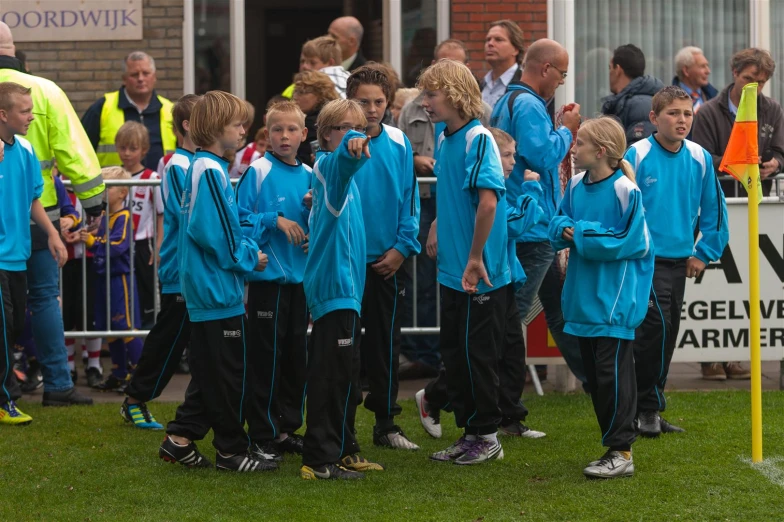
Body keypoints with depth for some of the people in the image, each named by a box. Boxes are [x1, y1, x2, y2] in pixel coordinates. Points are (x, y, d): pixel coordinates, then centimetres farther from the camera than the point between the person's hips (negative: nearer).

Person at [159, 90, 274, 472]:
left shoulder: (200, 167, 13)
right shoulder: (211, 171, -17)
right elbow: (215, 235, -22)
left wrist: (247, 250, 8)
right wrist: (250, 258, -10)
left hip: (204, 291, 10)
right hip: (219, 291, -10)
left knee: (209, 371, 15)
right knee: (229, 373, -1)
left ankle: (180, 440, 17)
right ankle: (231, 450, 6)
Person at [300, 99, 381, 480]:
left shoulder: (339, 172, 19)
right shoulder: (327, 165, -12)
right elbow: (342, 159, -35)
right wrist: (352, 147, -55)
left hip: (344, 283, 10)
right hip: (335, 282, -10)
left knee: (342, 373, 16)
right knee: (335, 373, -10)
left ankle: (342, 451, 26)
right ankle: (321, 460, -9)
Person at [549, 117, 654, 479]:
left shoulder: (624, 190, -13)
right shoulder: (576, 185, 9)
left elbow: (630, 241, -15)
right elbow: (557, 229, 15)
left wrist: (582, 232, -14)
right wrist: (565, 229, -10)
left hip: (614, 298, -8)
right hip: (584, 296, 8)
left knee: (612, 372, -8)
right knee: (593, 373, 11)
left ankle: (621, 453, -2)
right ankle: (614, 444, 21)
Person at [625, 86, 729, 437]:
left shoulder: (699, 159, 1)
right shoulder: (637, 156, -11)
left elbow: (714, 209, 10)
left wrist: (704, 252, 6)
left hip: (679, 260, 6)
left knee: (667, 335, 10)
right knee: (657, 325, -16)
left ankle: (648, 410, 21)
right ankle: (648, 408, -5)